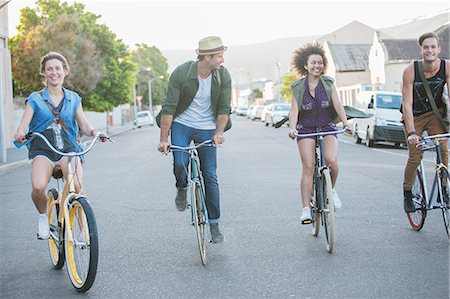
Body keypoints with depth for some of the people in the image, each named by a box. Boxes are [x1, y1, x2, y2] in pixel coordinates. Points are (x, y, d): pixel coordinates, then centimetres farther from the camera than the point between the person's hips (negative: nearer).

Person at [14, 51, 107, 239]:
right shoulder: (35, 99, 10)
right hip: (42, 148, -1)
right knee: (38, 187, -30)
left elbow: (84, 125, 12)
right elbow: (24, 124, -1)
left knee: (77, 187, -28)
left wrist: (95, 132, -11)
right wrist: (20, 135, -24)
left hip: (68, 148, 1)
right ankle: (44, 217, 1)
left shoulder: (73, 99, 16)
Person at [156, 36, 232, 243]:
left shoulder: (223, 76, -10)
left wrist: (219, 132, -15)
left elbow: (224, 107, -2)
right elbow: (168, 107, -17)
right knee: (180, 163, -24)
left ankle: (214, 224, 9)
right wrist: (164, 139, -18)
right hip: (181, 125, -2)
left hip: (207, 129, 2)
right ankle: (181, 189, 12)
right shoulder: (181, 73, -19)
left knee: (210, 176, -1)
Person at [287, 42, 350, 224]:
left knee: (331, 161, -23)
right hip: (306, 129, 0)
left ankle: (331, 189, 7)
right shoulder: (298, 87, 2)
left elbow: (337, 105, -5)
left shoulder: (328, 84, 3)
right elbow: (294, 110, -4)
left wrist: (345, 123, -21)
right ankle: (306, 209, -10)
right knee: (308, 167, -13)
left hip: (327, 128, 0)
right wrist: (292, 128, -21)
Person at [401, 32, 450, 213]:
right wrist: (411, 132, -34)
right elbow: (407, 104, -25)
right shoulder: (410, 70, -23)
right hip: (414, 116, -2)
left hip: (435, 113, 2)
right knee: (415, 157, -8)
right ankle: (407, 194, 13)